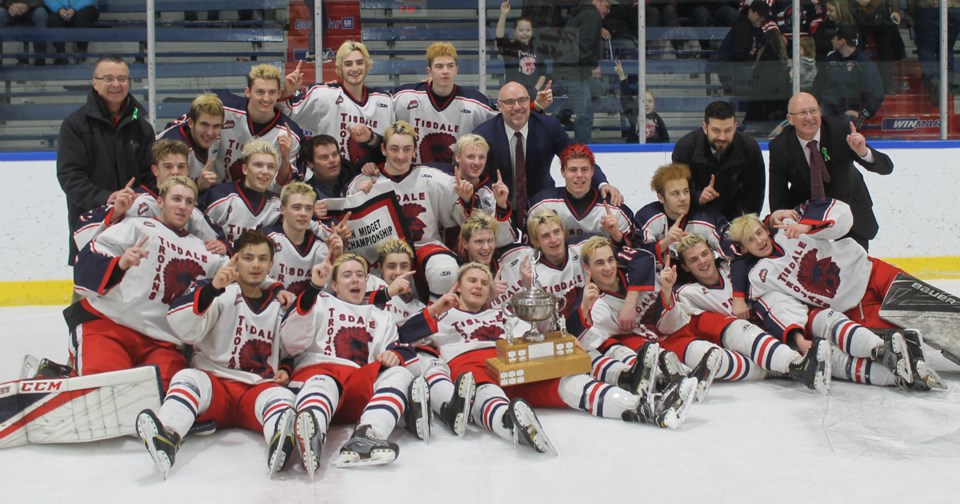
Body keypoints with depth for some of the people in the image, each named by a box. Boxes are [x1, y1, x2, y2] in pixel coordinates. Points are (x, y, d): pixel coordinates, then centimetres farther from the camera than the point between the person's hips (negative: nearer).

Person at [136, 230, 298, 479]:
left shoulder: (280, 303, 18)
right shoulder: (220, 293, 5)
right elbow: (184, 329, -12)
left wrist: (285, 371, 7)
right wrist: (211, 289, -25)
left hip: (259, 388, 2)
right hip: (214, 380, -1)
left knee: (282, 396, -31)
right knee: (188, 378, -32)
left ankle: (282, 443, -66)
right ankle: (167, 437, -62)